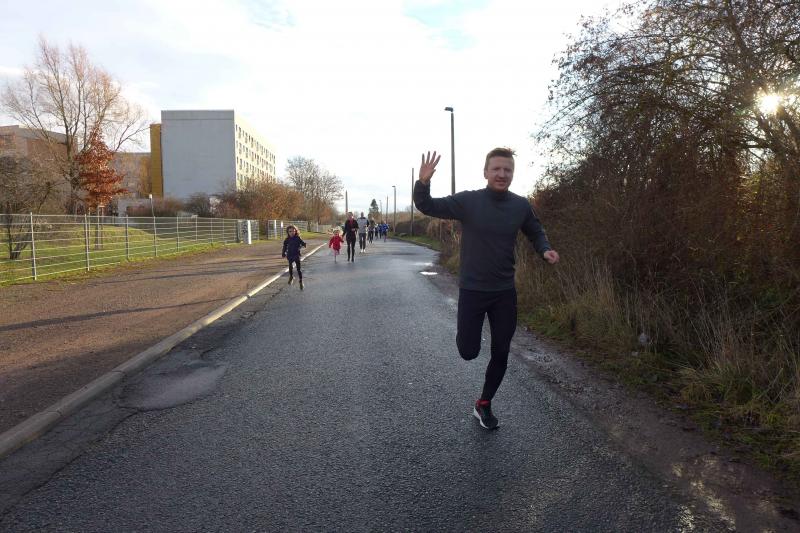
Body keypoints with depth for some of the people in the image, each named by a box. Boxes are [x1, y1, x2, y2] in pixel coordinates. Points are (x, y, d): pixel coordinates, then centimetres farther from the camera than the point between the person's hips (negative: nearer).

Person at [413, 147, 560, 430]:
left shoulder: (521, 206, -4)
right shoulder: (467, 200, -12)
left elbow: (536, 233, 13)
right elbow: (427, 206, -8)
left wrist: (546, 250, -9)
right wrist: (423, 182, -29)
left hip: (505, 292, 3)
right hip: (472, 290, -3)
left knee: (500, 355, 9)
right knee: (469, 352, 0)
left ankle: (484, 405, 31)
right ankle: (463, 328, 36)